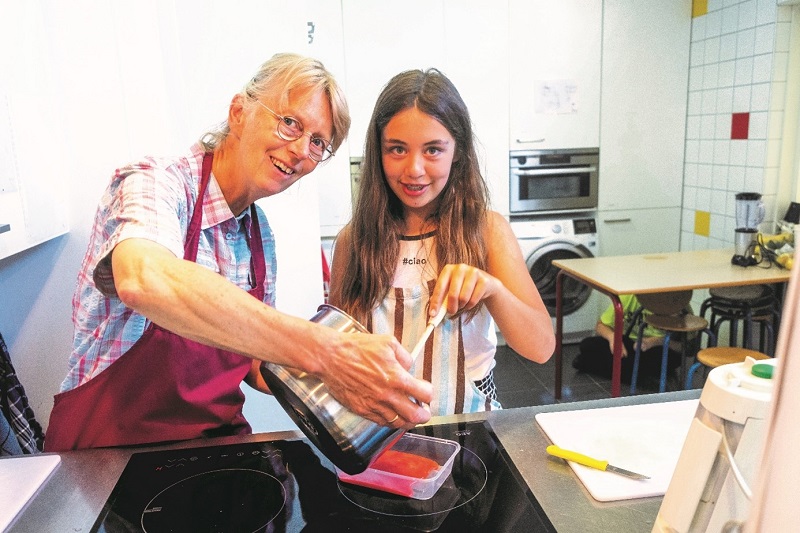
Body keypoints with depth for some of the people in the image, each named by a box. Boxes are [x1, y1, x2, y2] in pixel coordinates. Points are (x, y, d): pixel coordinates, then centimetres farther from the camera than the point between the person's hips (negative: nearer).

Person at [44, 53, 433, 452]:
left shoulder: (261, 234, 4)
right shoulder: (154, 183, -15)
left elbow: (251, 357, 10)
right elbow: (144, 280, -38)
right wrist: (323, 351, -43)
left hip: (217, 437, 6)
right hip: (111, 445, -5)